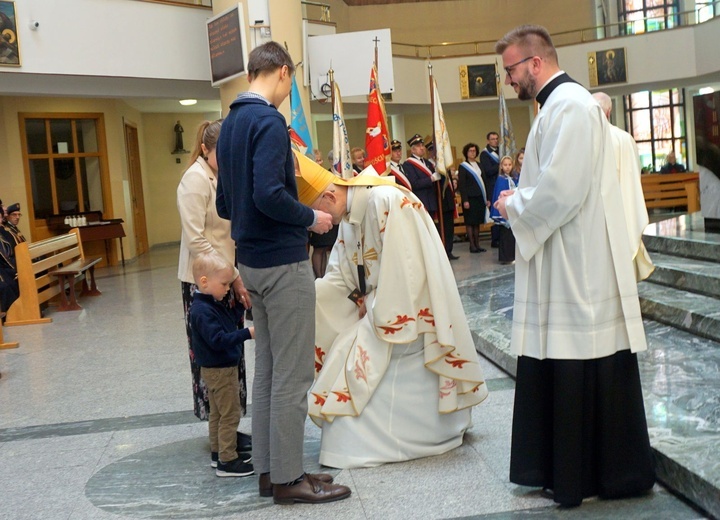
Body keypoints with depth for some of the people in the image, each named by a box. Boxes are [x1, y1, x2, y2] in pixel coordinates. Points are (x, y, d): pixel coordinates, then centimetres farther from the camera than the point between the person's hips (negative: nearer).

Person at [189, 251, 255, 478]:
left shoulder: (214, 304, 7)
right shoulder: (202, 311, -24)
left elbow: (230, 320, 16)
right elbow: (218, 339, -30)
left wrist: (241, 306, 4)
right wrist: (247, 333, -31)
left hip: (219, 368, 11)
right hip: (220, 370, -10)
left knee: (217, 413, 19)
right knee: (230, 415, -4)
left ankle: (219, 452, 31)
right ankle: (226, 462, 2)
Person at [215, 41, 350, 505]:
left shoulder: (231, 123, 14)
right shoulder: (268, 120, -14)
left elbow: (225, 203, 18)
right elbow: (269, 193, -25)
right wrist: (311, 218, -12)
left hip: (253, 261, 9)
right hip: (284, 261, -9)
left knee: (268, 370, 13)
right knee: (292, 376, -1)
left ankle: (268, 468, 21)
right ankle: (288, 478, 6)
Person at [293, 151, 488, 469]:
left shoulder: (387, 202, -21)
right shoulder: (349, 216, 8)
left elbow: (402, 271, -24)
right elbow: (340, 278, 6)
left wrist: (373, 309, -13)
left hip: (406, 317, -9)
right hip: (376, 312, 9)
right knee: (350, 366, 5)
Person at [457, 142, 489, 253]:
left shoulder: (479, 165, 15)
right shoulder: (463, 167, -2)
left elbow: (483, 182, 16)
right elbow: (461, 185, -8)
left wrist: (486, 198, 10)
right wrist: (465, 200, -15)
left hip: (479, 198, 6)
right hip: (470, 198, -5)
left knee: (477, 222, 9)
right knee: (470, 222, -2)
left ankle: (477, 244, 14)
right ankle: (472, 245, 3)